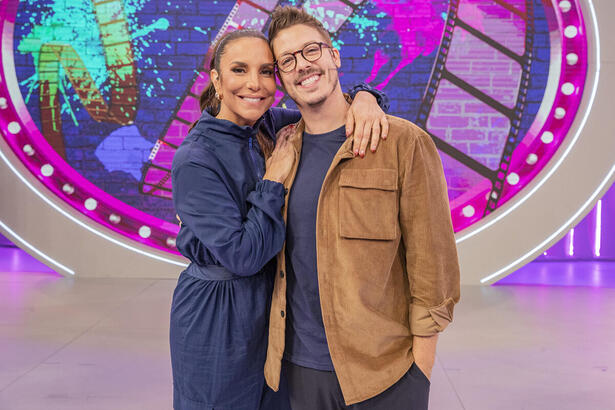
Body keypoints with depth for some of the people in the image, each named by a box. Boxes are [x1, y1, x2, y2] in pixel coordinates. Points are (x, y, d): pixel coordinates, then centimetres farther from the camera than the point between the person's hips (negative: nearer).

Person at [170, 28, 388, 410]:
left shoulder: (269, 124, -2)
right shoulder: (195, 160, -22)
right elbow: (242, 255, -25)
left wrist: (363, 98, -18)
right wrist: (275, 179, -20)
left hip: (270, 304, 6)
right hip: (217, 319, -6)